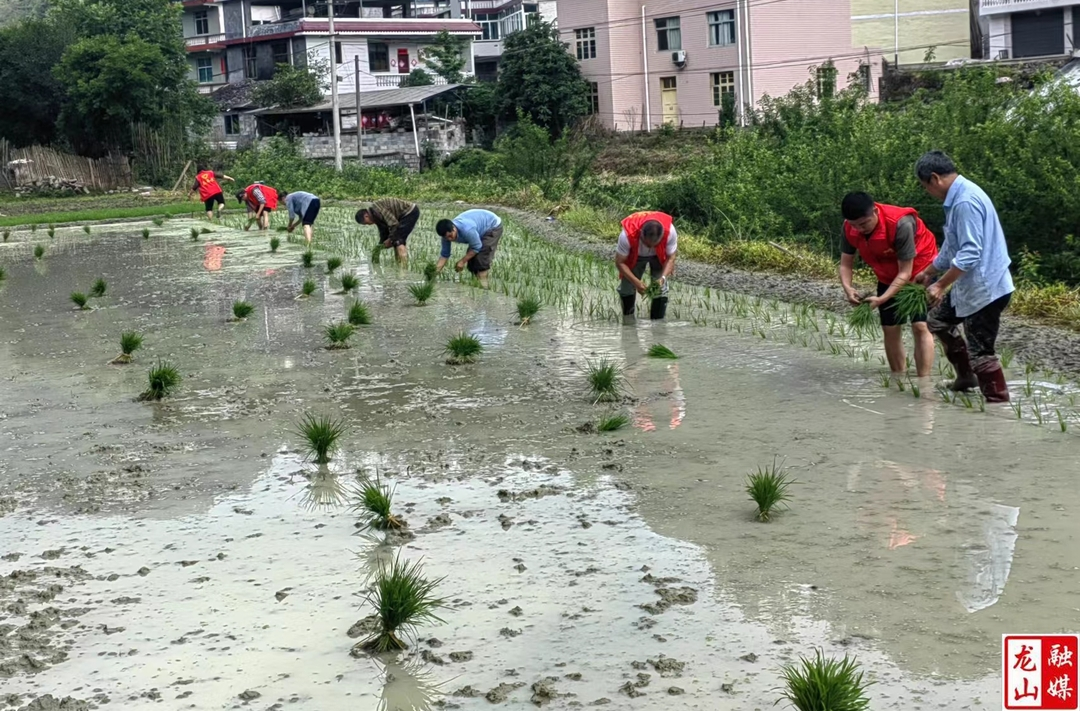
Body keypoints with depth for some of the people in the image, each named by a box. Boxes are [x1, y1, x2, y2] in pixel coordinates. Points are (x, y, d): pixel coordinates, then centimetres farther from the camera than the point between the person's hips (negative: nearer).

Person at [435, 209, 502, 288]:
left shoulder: (466, 230, -42)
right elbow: (444, 254, -8)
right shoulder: (447, 233, -17)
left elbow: (477, 247, -29)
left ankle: (483, 284, -15)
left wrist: (462, 261, -24)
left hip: (493, 225, -8)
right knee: (471, 256, 3)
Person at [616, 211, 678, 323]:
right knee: (627, 286, -7)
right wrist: (636, 282, -38)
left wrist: (663, 278, -39)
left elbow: (670, 258, -23)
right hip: (634, 256, 0)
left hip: (659, 256, 0)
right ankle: (628, 321, 13)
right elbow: (619, 262, -29)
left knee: (660, 288, -11)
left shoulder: (670, 231, -39)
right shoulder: (627, 235, -42)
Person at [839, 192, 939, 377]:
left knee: (920, 326, -16)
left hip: (920, 270, -6)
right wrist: (848, 288, -34)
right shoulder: (849, 228, -21)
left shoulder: (901, 224, -37)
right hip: (888, 276, 6)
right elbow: (846, 263, -12)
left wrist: (882, 299, -42)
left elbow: (905, 272, -33)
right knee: (890, 328, 6)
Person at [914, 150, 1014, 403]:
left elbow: (969, 253, -28)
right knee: (939, 320, 25)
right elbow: (952, 247, 23)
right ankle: (966, 376, 34)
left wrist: (940, 285, -25)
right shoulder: (958, 197, 10)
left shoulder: (965, 201, -23)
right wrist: (928, 273, 33)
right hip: (970, 285, 11)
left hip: (984, 288, -11)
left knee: (980, 352, -6)